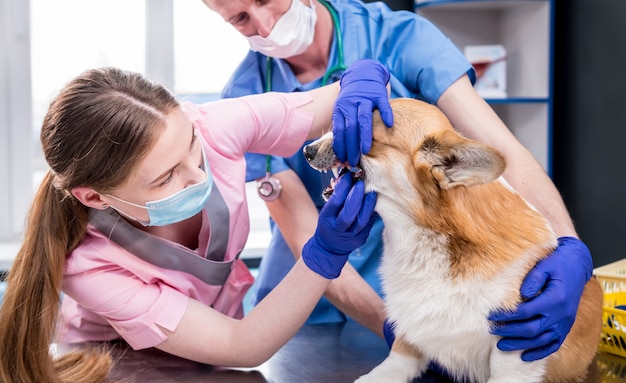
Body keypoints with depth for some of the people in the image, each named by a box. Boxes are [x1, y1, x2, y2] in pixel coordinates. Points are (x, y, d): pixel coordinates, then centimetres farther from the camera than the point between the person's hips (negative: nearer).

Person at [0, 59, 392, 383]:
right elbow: (242, 348, -29)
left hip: (221, 320, 4)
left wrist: (364, 75, -38)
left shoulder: (209, 128, -27)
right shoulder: (87, 264, -31)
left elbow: (332, 105, -15)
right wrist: (326, 253, -41)